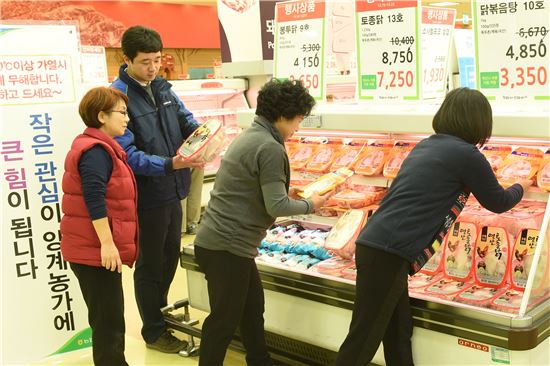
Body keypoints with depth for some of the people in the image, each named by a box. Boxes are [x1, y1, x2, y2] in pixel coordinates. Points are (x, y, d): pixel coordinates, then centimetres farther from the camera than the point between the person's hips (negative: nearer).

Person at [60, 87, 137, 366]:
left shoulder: (99, 147, 17)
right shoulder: (96, 150, -17)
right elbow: (94, 199, -25)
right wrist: (107, 243, -26)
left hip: (93, 247, 11)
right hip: (95, 249, -11)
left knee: (107, 318, 19)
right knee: (108, 321, -3)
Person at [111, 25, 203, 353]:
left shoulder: (162, 87, 5)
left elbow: (186, 120, 12)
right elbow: (128, 154, -24)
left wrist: (201, 131, -10)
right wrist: (170, 164, -34)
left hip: (172, 190, 7)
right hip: (147, 196, -7)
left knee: (171, 257, 22)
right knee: (150, 264, 9)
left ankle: (160, 310, 44)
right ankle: (154, 332, 27)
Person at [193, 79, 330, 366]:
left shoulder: (248, 137, 13)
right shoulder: (270, 148, -18)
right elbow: (276, 207, -18)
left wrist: (283, 192, 16)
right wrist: (310, 204, -3)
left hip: (215, 241, 10)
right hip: (227, 247, -10)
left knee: (253, 307, 21)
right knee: (224, 320, 3)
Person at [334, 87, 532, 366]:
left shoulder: (426, 146, 16)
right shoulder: (466, 154, -5)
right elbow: (498, 203, 10)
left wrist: (480, 173, 45)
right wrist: (521, 187, 30)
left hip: (371, 245, 9)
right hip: (388, 254, -8)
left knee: (399, 334, 17)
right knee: (362, 343, -1)